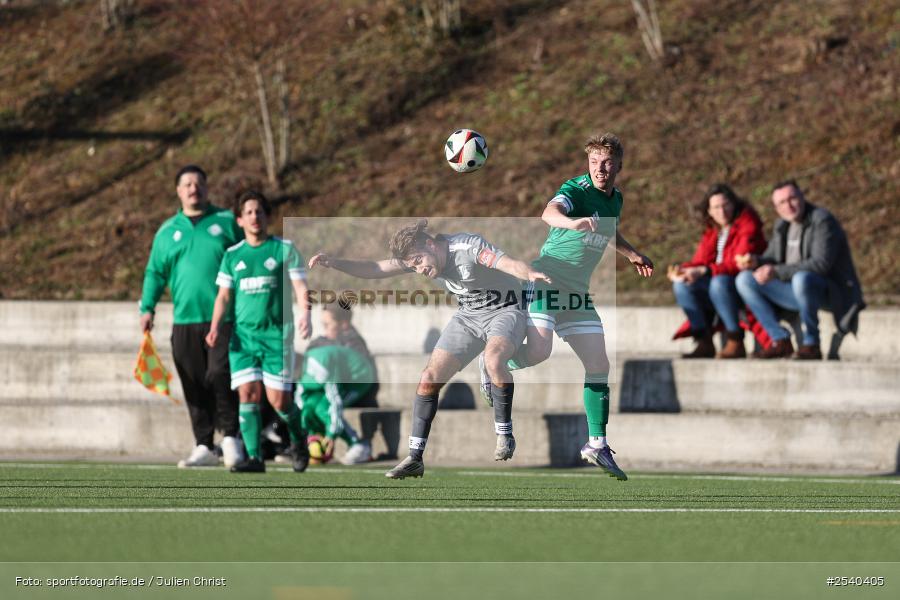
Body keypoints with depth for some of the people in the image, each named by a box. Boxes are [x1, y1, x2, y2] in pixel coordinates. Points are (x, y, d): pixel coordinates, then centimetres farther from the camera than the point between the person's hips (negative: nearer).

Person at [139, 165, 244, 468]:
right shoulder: (167, 231, 14)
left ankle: (230, 437, -2)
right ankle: (204, 447, 8)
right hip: (185, 321, 3)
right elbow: (155, 272, 16)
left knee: (220, 375, -15)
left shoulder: (227, 222, 8)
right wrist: (147, 308, 3)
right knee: (195, 387, 3)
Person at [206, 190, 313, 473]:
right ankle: (254, 457, -7)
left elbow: (300, 287, -2)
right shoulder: (232, 255, 11)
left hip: (276, 334, -3)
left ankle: (298, 440, 23)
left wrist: (305, 314, -21)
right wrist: (215, 327, -3)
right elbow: (224, 295, 12)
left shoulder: (284, 249, 3)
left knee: (278, 399, -6)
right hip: (243, 334, 3)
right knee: (248, 394, -9)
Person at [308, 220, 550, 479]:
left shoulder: (468, 246, -28)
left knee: (493, 360, -36)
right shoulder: (418, 256, -7)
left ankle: (505, 437, -17)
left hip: (504, 310, -7)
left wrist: (530, 274, -63)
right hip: (467, 315, 7)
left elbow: (509, 264, -41)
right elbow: (375, 269, -3)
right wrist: (334, 263, -16)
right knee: (430, 379, -5)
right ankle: (415, 459, 3)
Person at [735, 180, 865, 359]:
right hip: (796, 290, 8)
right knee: (745, 279, -2)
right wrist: (756, 261, -9)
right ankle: (780, 341, -5)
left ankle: (811, 344, -24)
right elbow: (771, 258, 16)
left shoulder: (823, 221, -15)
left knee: (802, 278, -40)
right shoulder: (782, 225, 11)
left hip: (832, 292, -8)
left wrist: (777, 272, -28)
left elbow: (821, 264, -26)